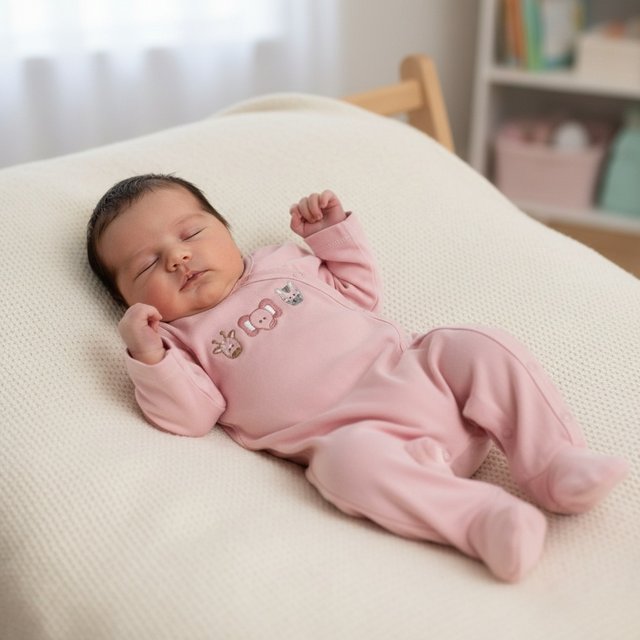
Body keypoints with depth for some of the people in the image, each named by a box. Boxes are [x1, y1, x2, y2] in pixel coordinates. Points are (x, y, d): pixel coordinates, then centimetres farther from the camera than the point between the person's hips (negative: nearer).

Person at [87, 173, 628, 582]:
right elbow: (189, 417, -3)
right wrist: (148, 356, -18)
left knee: (483, 347, -14)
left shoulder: (285, 262, 25)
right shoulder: (182, 341, 14)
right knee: (349, 460, -37)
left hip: (413, 368, 5)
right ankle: (484, 516, -39)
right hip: (348, 430, -5)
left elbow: (362, 294, 31)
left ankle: (555, 462, -16)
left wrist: (333, 230, 22)